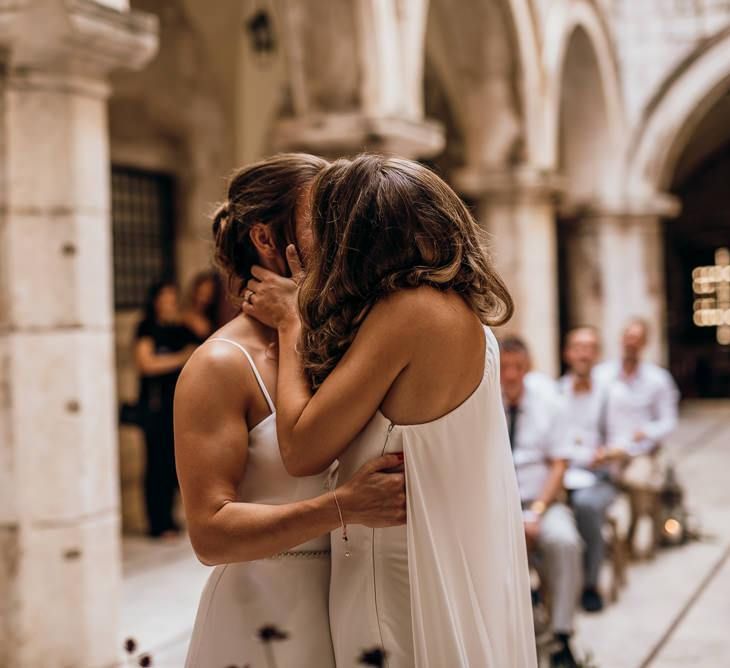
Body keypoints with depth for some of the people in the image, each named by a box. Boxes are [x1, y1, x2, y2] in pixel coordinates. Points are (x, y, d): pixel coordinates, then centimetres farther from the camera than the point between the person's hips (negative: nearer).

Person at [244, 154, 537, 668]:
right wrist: (309, 303, 17)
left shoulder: (409, 311, -19)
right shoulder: (462, 313, 7)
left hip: (410, 593, -8)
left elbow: (301, 450, -18)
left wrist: (291, 321, -6)